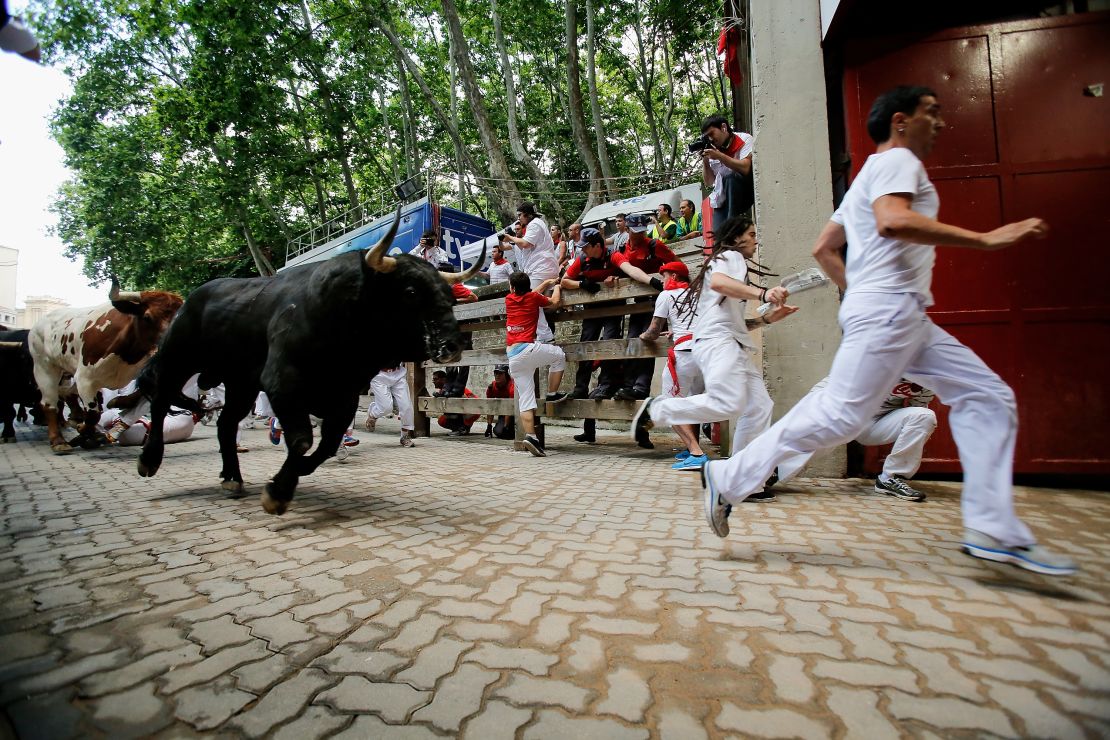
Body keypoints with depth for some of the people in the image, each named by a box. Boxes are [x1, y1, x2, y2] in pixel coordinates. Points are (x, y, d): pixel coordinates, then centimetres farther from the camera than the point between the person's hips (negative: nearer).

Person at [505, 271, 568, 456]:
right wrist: (557, 287, 46)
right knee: (559, 355, 21)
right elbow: (554, 302, 25)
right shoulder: (534, 297, 7)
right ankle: (552, 394, 17)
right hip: (527, 349, -4)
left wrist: (548, 282, 49)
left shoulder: (509, 299, 17)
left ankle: (530, 436, -7)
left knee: (525, 399, 3)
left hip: (512, 356, 4)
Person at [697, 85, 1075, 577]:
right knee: (839, 415, -15)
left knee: (987, 396, 7)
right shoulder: (896, 159, -1)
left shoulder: (870, 176, 28)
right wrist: (986, 238, -20)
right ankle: (728, 479, -8)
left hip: (906, 317, 11)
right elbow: (892, 220, -23)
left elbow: (823, 248, 26)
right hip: (887, 310, -11)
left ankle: (993, 531, 6)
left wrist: (859, 291, 26)